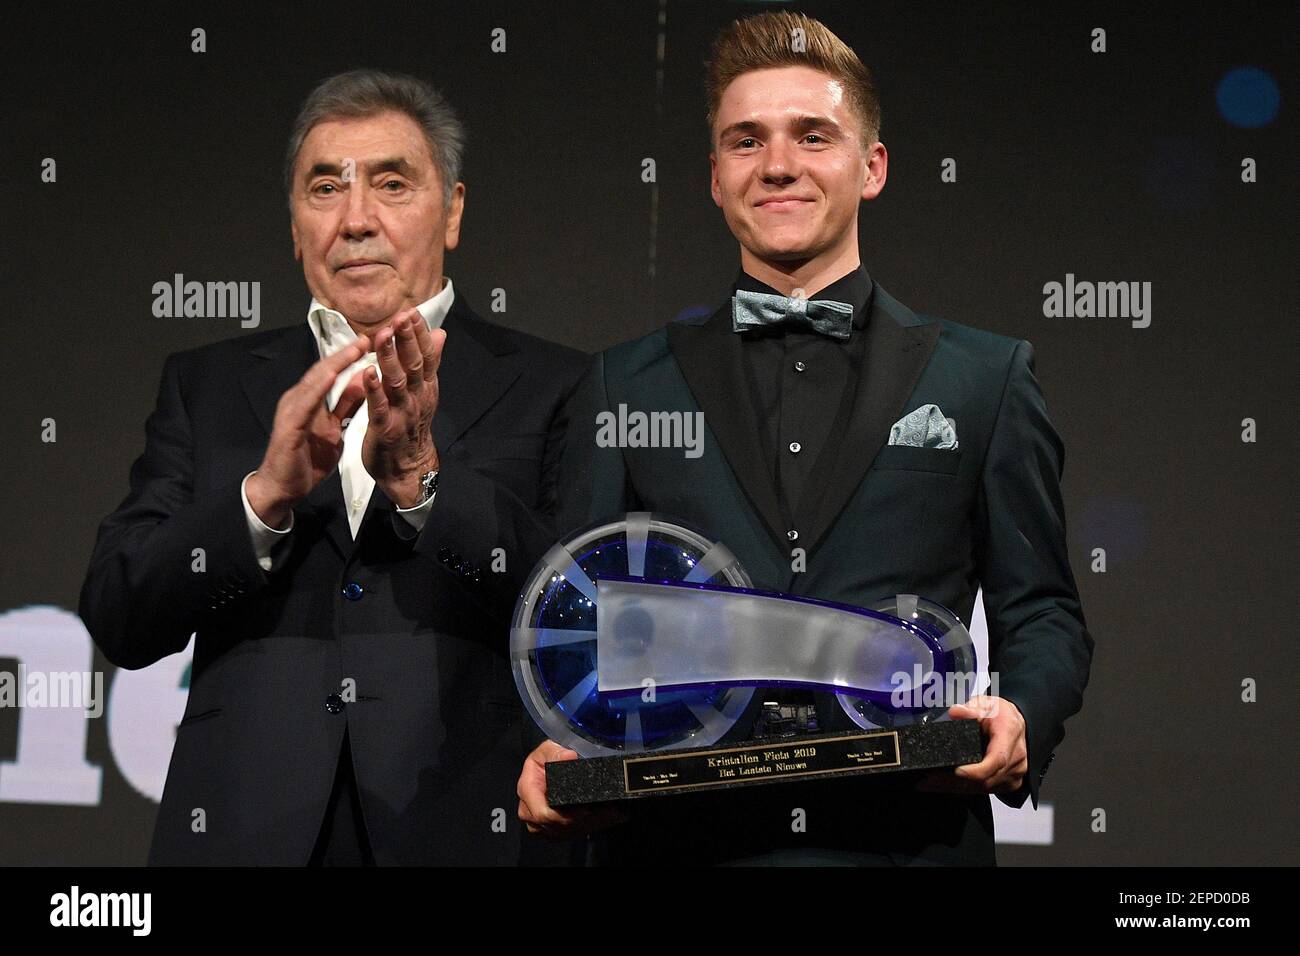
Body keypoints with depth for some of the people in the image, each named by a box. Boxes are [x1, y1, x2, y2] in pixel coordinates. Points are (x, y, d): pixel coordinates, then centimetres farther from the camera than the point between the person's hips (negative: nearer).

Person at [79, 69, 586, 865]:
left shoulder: (550, 388, 2)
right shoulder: (208, 385, 9)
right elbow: (118, 621, -1)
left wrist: (420, 475, -20)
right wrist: (265, 492, -15)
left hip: (464, 830, -1)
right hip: (249, 830, 2)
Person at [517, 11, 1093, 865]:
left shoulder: (986, 378, 11)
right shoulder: (627, 386, 13)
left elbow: (1042, 615, 10)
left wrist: (1019, 718, -12)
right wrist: (558, 750, -11)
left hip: (911, 835, 0)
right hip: (678, 838, 1)